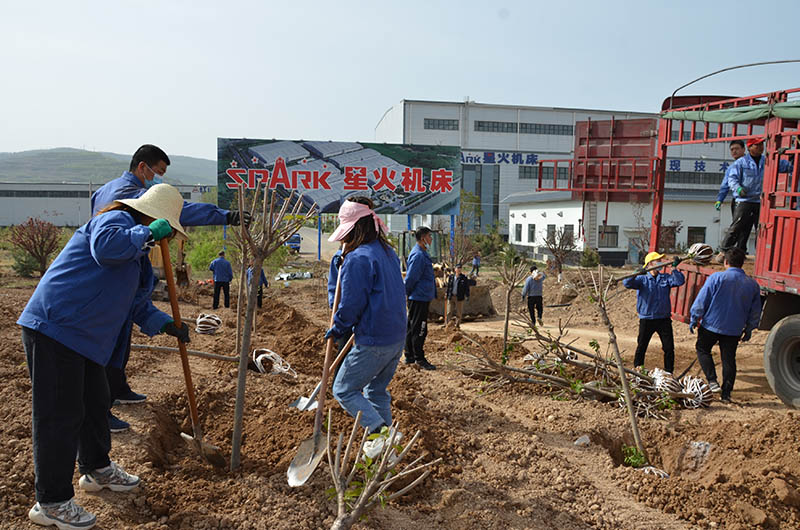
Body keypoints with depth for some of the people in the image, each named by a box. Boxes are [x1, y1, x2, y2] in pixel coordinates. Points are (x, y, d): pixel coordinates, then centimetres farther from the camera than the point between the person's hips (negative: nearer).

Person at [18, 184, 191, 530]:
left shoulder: (138, 257, 20)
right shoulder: (116, 219, -10)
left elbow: (137, 306, 21)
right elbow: (106, 247, -35)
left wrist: (166, 325, 9)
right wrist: (148, 233, -24)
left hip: (85, 338, 11)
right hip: (54, 328, -11)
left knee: (95, 402, 21)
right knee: (60, 414, -4)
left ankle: (96, 469, 41)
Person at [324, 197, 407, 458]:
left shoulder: (357, 259, -17)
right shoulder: (389, 252, 10)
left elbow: (352, 303, -17)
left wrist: (338, 329, 1)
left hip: (373, 343, -9)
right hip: (398, 338, 9)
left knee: (344, 390, 7)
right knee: (377, 390, 23)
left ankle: (381, 431, -4)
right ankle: (384, 441, 27)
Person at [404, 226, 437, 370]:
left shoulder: (421, 253, 15)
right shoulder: (418, 255, -19)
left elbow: (410, 278, 21)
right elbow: (410, 278, -20)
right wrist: (406, 294, -9)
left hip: (421, 298, 11)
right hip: (419, 298, -11)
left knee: (412, 328, 15)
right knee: (419, 329, -4)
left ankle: (409, 356, 24)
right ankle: (419, 359, 3)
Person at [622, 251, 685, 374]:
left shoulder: (665, 278, 8)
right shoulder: (642, 279, -1)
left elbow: (679, 281, -6)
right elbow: (627, 283, -15)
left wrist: (674, 268, -15)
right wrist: (636, 274, -32)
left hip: (664, 319, 3)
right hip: (646, 319, -2)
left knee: (669, 348, 4)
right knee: (641, 346, 4)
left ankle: (668, 372, 16)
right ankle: (637, 367, 19)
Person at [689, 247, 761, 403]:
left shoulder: (716, 278, -12)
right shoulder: (753, 285, 2)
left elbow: (701, 301, -10)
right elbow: (755, 312, 10)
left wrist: (693, 320, 0)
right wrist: (748, 330, 21)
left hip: (711, 325, -3)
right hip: (734, 330, 3)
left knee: (703, 350, 16)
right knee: (729, 360, 11)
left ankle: (712, 381, 0)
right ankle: (726, 394, 14)